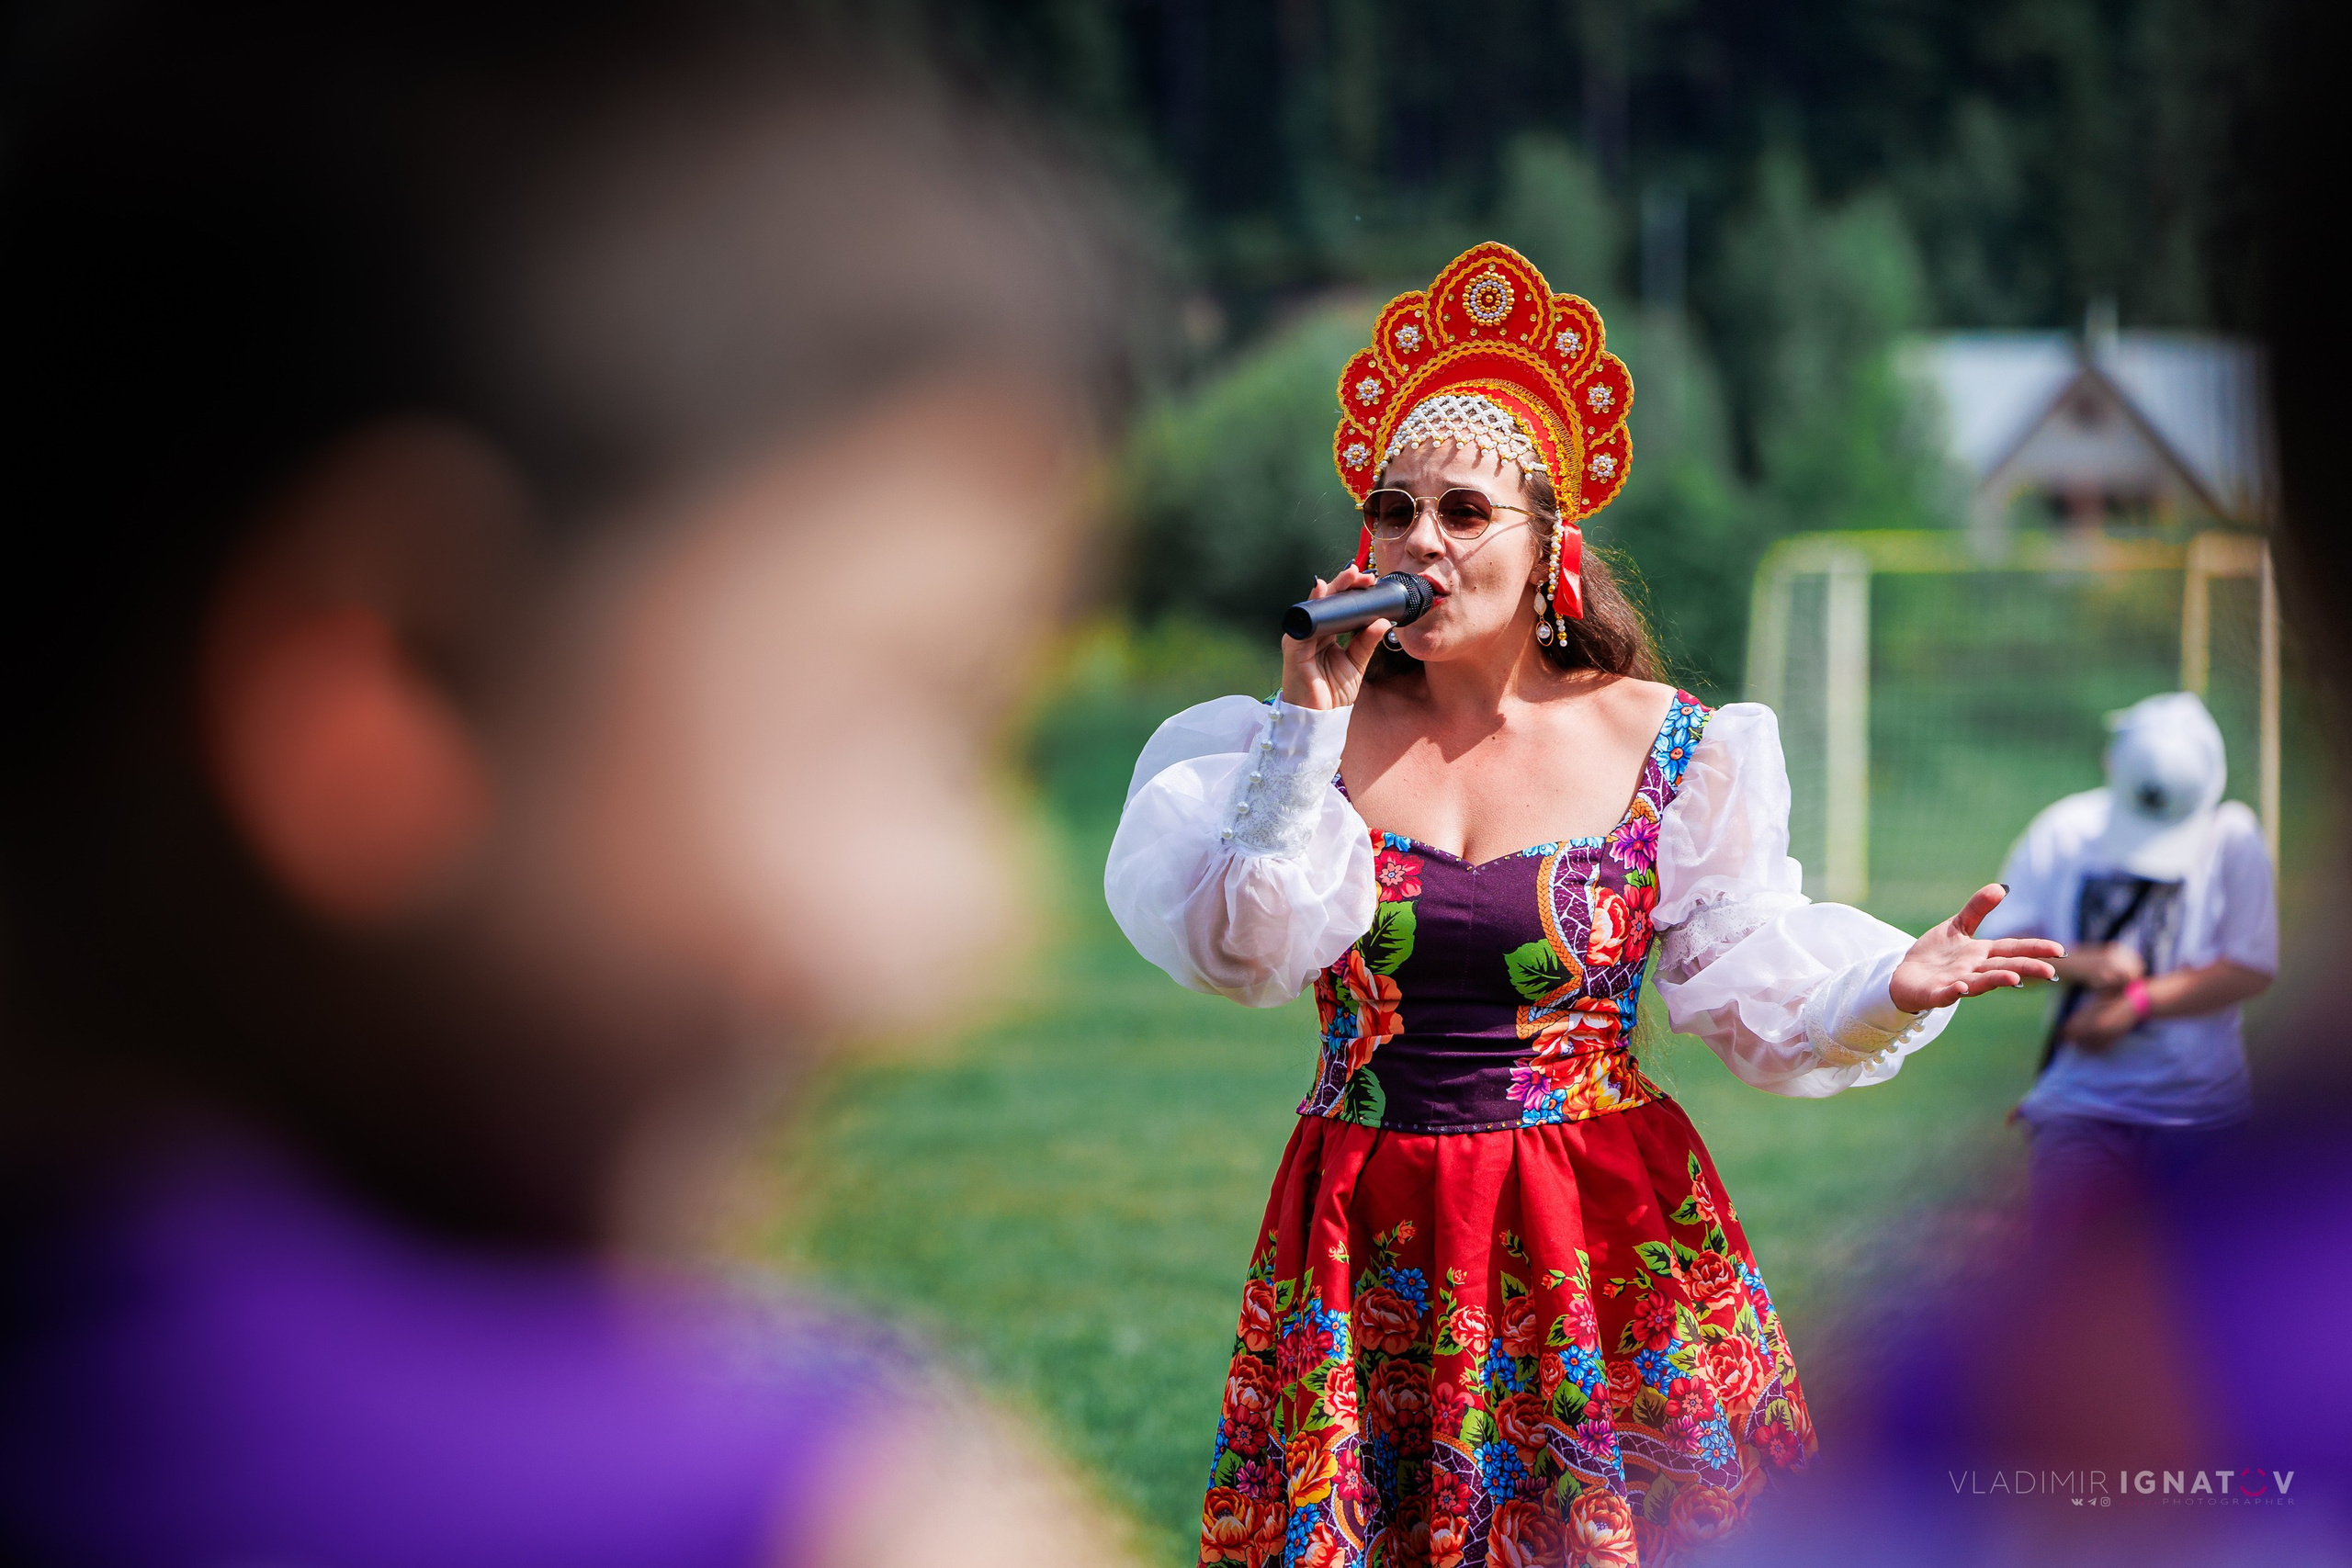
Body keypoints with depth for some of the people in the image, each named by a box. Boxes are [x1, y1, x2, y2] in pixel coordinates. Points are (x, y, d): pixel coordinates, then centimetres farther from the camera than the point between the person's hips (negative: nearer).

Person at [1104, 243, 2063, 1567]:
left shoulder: (1663, 744, -1)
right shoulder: (1309, 736, 3)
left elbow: (1749, 981, 0)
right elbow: (1248, 956, -8)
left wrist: (1892, 985, -18)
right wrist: (1311, 733, -12)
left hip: (1606, 1233, -1)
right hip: (1368, 1245, 1)